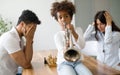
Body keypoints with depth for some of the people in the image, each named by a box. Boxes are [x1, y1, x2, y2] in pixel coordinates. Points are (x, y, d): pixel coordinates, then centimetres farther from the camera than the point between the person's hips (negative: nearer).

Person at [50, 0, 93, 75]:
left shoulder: (78, 30, 8)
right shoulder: (58, 35, 0)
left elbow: (82, 46, -11)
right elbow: (64, 55, -13)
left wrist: (74, 32, -25)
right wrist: (66, 49, -37)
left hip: (77, 62, 2)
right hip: (64, 63, -2)